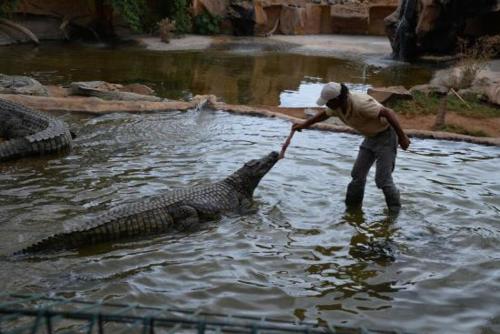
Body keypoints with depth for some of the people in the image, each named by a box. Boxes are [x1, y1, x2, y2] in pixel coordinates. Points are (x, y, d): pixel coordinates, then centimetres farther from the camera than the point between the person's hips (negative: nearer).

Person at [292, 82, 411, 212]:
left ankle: (395, 211, 9)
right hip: (370, 137, 8)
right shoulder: (337, 106, -7)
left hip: (385, 136, -8)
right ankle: (352, 207, 23)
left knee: (382, 179, -9)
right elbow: (324, 114, 16)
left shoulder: (360, 103, -34)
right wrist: (305, 124, 24)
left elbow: (388, 113, -33)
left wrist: (402, 137, -29)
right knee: (358, 174, 10)